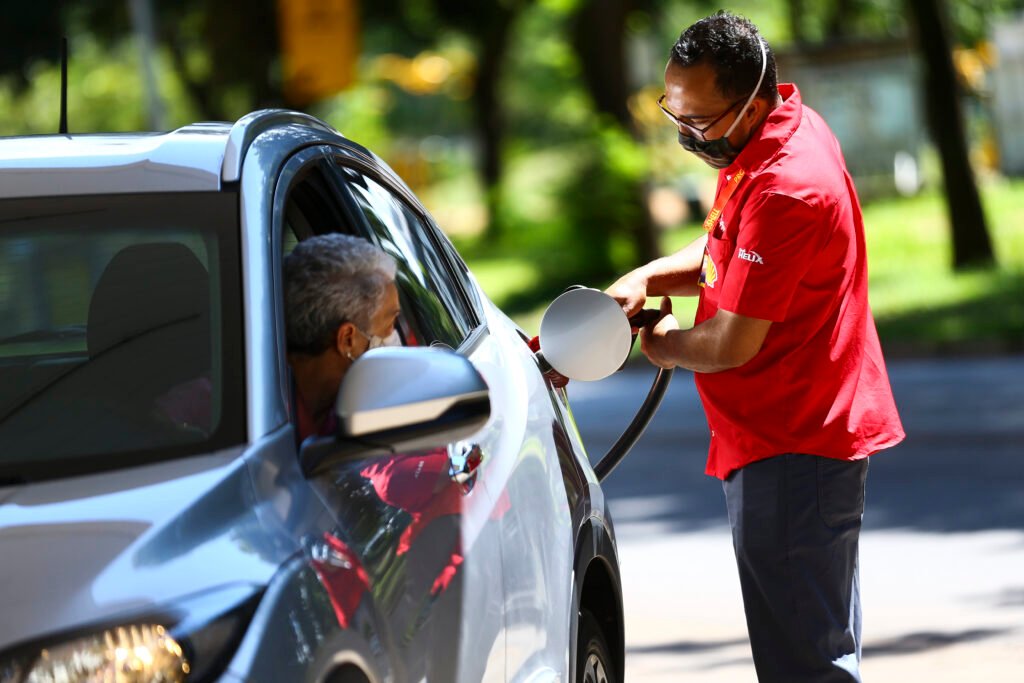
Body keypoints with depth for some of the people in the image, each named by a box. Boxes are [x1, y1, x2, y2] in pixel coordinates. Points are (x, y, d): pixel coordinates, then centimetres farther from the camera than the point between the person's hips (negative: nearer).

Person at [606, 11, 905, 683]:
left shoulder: (786, 189, -26)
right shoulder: (787, 121, 7)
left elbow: (730, 347, -22)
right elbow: (727, 251, 20)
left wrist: (663, 344, 0)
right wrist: (644, 281, 2)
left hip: (792, 450, -11)